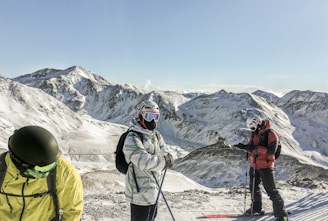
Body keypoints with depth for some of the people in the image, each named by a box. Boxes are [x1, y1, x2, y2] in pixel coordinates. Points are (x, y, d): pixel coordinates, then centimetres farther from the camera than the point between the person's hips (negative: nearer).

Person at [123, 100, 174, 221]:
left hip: (153, 190, 9)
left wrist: (167, 157, -18)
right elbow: (144, 161, -32)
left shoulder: (156, 135, 6)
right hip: (140, 192, -9)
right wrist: (164, 161, -21)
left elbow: (164, 153, 4)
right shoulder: (132, 138, -22)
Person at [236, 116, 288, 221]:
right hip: (254, 165, 8)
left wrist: (256, 148, -30)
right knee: (253, 187, 20)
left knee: (271, 190, -5)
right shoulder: (254, 133, 4)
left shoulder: (271, 134, -18)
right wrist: (245, 147, -9)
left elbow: (271, 151, -25)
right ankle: (256, 208, 40)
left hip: (265, 166, -8)